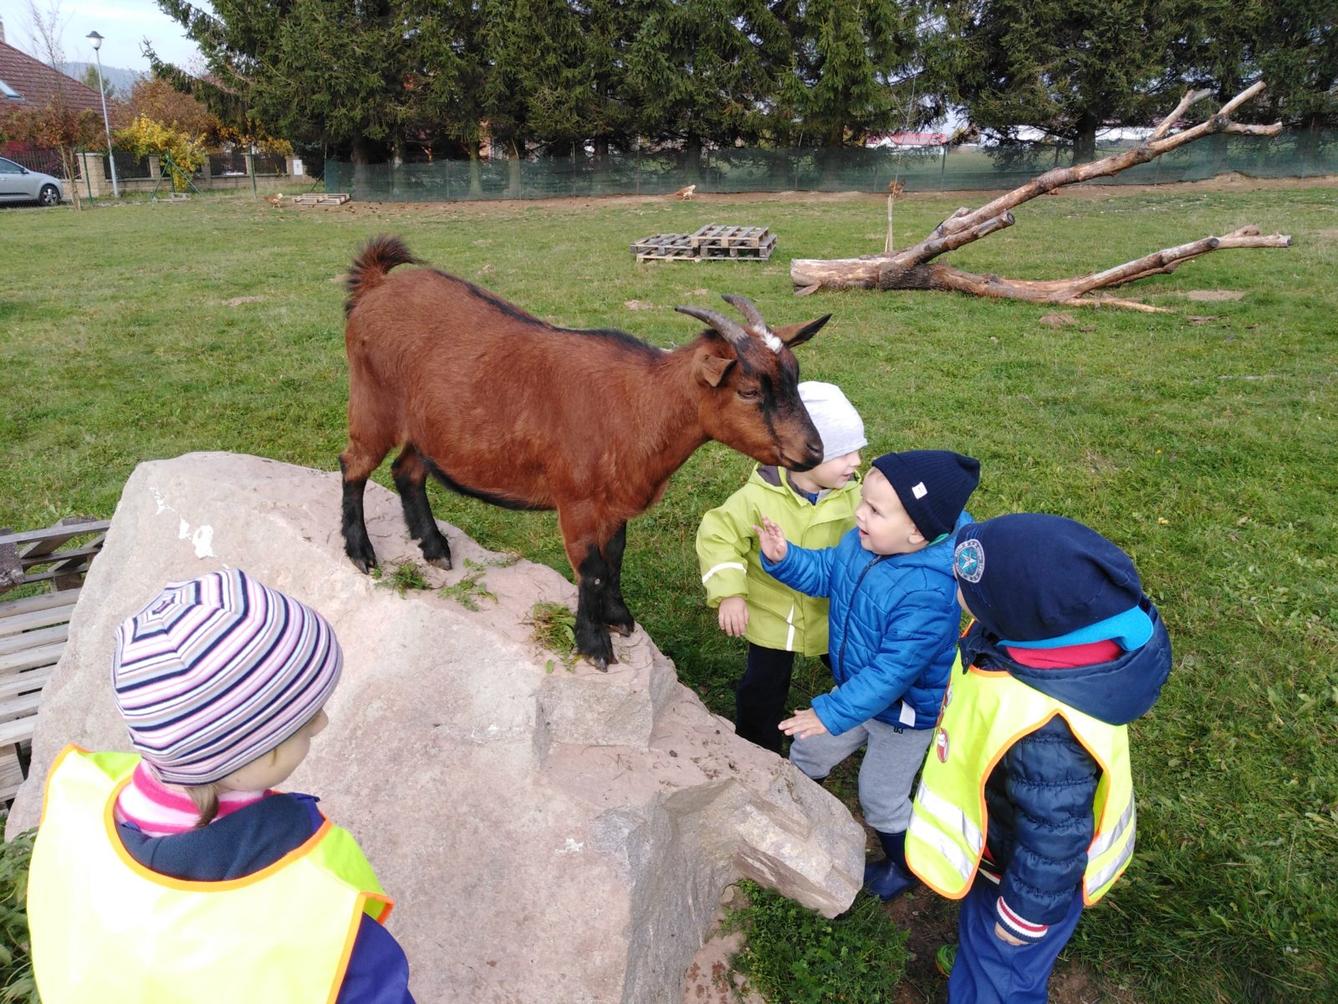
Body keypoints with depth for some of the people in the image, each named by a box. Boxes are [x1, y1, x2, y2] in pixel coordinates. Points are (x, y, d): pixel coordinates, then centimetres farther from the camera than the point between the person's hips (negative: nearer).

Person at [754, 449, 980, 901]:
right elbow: (825, 571, 2)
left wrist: (833, 712, -31)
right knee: (807, 753, 25)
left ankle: (905, 866, 46)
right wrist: (783, 558, -16)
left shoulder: (929, 594, -40)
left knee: (880, 799, 15)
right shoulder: (863, 542, -17)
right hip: (858, 686, 8)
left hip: (904, 712, -7)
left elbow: (893, 670, -36)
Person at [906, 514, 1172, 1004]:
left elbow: (1052, 837, -30)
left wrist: (1023, 915, -13)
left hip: (1029, 868, -7)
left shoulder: (1046, 734, -46)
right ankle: (976, 959, 66)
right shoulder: (1043, 629, -23)